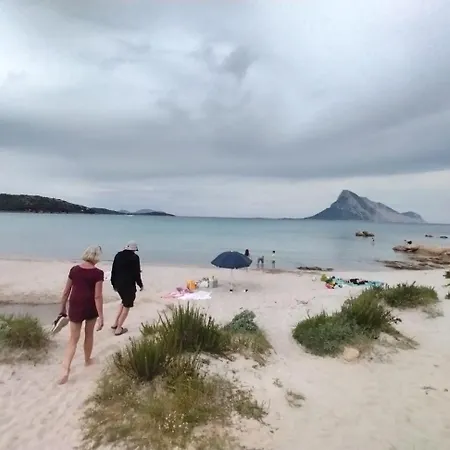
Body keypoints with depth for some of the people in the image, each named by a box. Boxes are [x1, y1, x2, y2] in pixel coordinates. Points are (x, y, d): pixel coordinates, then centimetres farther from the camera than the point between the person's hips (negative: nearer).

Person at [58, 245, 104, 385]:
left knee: (73, 339, 9)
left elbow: (66, 292, 5)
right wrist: (101, 316, -12)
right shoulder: (98, 273, -14)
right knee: (89, 334, 20)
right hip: (90, 307, -2)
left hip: (75, 306, 2)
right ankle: (87, 360, 38)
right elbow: (98, 296, -16)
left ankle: (65, 370, -2)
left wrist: (63, 308, 17)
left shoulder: (74, 269, -2)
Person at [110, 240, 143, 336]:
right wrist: (140, 285, 2)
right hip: (129, 285, -7)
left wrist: (114, 284, 20)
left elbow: (113, 271, 11)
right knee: (127, 306, 6)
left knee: (124, 303, 26)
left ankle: (116, 323, 24)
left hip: (118, 284, 7)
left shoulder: (118, 255, 8)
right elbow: (136, 273, -11)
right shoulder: (134, 257, -11)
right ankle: (118, 329, 9)